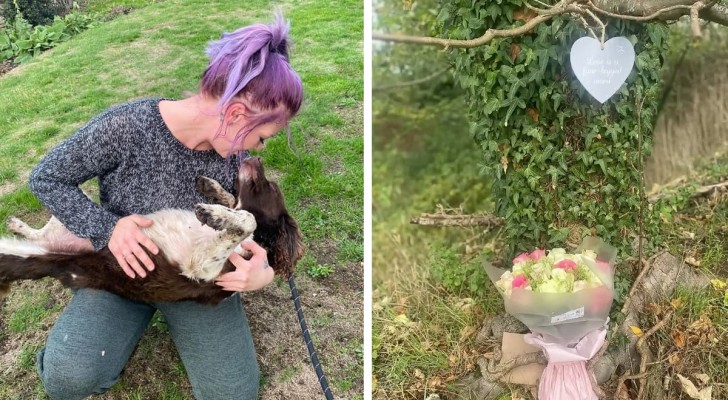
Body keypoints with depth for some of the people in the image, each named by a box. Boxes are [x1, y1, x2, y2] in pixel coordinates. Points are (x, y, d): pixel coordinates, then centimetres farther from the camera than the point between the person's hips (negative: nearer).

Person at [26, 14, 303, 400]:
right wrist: (107, 227, -27)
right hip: (124, 268, -2)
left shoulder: (233, 151, -12)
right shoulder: (125, 127, -25)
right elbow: (45, 178, -12)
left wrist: (262, 274, -24)